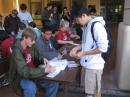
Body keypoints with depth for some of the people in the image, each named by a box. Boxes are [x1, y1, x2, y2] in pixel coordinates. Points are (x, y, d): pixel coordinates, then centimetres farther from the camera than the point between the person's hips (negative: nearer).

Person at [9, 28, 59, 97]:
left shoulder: (31, 46, -1)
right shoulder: (17, 51, -24)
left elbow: (36, 57, 18)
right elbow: (23, 71, -34)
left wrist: (43, 59, -6)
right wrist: (44, 70, -39)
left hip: (33, 73, 7)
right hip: (21, 77, -6)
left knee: (54, 84, -7)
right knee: (31, 87, -39)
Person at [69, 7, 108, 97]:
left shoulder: (97, 26, -21)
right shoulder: (86, 26, 7)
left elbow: (103, 48, -23)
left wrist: (83, 53, -18)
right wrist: (77, 48, 2)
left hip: (94, 65, -8)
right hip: (87, 63, 8)